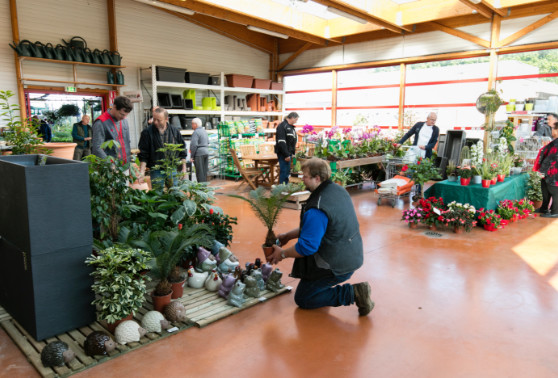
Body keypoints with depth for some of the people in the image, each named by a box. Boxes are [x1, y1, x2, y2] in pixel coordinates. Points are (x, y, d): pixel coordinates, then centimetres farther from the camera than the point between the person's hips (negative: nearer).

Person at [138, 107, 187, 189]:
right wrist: (142, 172, -12)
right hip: (156, 171, -2)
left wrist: (184, 168, 8)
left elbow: (182, 151, 10)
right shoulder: (147, 132, -6)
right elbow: (143, 155, -4)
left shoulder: (175, 131, 2)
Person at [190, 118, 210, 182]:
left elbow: (194, 145, -18)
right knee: (205, 171, 13)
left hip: (199, 153, -8)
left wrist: (192, 156, -13)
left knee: (200, 172, -4)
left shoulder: (196, 132, -12)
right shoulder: (204, 131, 14)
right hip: (206, 152, 8)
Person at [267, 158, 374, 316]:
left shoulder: (317, 209, -28)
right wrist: (288, 235, 14)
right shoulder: (338, 189, 3)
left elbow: (307, 247, -24)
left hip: (336, 265, -9)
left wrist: (282, 254, -8)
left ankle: (352, 293, -6)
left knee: (302, 299, 7)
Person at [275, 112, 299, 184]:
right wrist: (286, 155, -23)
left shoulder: (291, 127, 16)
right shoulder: (282, 126, -15)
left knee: (287, 171, 14)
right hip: (283, 154, -9)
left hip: (288, 153, 9)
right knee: (284, 171, -7)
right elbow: (281, 142, -22)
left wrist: (291, 153, 16)